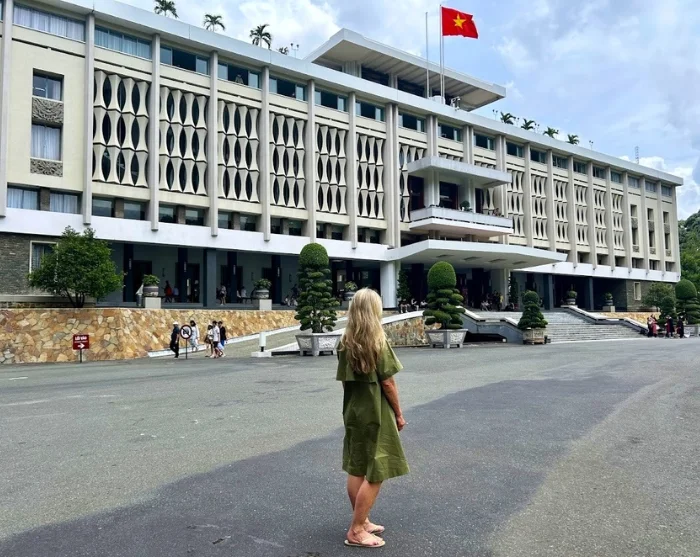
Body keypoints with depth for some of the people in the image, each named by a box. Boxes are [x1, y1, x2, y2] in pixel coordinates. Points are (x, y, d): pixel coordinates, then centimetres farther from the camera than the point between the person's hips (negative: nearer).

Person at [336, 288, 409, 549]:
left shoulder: (345, 342, 2)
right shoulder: (378, 342, -16)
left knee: (356, 470, 16)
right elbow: (387, 383, -14)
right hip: (375, 413, -7)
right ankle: (356, 532, 10)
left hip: (353, 412, 7)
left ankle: (361, 521, 31)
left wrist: (352, 404, 17)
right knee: (374, 474, 4)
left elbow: (344, 380, 7)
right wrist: (399, 413, -3)